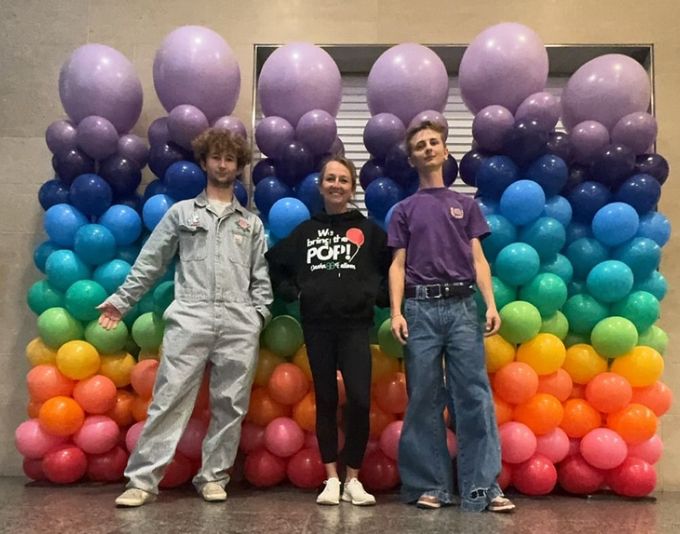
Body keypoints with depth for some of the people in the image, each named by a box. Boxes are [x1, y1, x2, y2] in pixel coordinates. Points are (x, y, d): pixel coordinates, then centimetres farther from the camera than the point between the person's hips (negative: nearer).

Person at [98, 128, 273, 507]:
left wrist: (260, 312, 2)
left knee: (230, 404, 3)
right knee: (170, 399, -6)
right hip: (190, 317, -2)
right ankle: (143, 479, -2)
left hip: (240, 322, 2)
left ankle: (213, 476, 14)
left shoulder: (252, 222, 19)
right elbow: (151, 262, 13)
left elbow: (262, 275, 15)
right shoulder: (181, 212, 15)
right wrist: (123, 300, 9)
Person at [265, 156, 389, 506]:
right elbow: (274, 262, 18)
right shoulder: (305, 231, 9)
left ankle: (353, 480, 6)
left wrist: (377, 293, -3)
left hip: (355, 324, -2)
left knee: (359, 400, -10)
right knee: (326, 400, 6)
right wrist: (291, 291, 6)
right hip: (317, 325, 2)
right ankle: (332, 479, 15)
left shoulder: (368, 230, 4)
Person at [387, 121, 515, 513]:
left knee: (475, 396, -3)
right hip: (421, 308, 0)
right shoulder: (405, 210, 14)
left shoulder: (466, 204, 16)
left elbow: (478, 260, 8)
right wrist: (397, 312, -5)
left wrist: (491, 304, -5)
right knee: (425, 399, 2)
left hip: (462, 306, 1)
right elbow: (398, 265, 8)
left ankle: (482, 487, 0)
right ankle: (431, 484, 11)